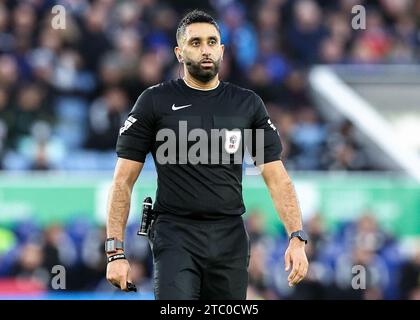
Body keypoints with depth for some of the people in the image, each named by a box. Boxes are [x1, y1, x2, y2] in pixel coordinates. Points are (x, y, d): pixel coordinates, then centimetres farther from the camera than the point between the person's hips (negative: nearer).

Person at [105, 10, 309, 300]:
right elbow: (123, 180, 1)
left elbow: (276, 177, 6)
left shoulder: (248, 104, 8)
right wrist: (116, 251, -7)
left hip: (230, 239, 3)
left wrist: (297, 238, -7)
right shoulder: (155, 102, 1)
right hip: (176, 235, -3)